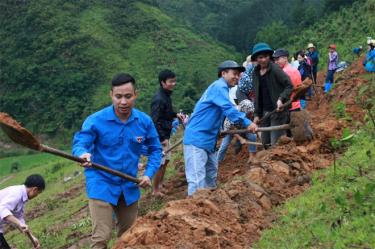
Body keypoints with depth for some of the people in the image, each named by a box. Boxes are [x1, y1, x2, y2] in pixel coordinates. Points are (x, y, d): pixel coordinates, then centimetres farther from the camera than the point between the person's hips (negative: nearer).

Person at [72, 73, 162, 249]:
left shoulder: (144, 121, -5)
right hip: (101, 185, -4)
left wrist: (149, 174, -7)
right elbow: (79, 143, -20)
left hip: (130, 186, 5)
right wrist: (83, 154, -44)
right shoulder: (95, 120, -16)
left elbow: (155, 149, 7)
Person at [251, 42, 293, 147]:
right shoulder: (256, 73, 8)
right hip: (265, 111, 7)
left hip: (277, 110, -7)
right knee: (265, 142, 14)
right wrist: (257, 114, 11)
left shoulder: (275, 69, -12)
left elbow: (289, 85, -13)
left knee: (276, 143, -6)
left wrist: (281, 99, -28)